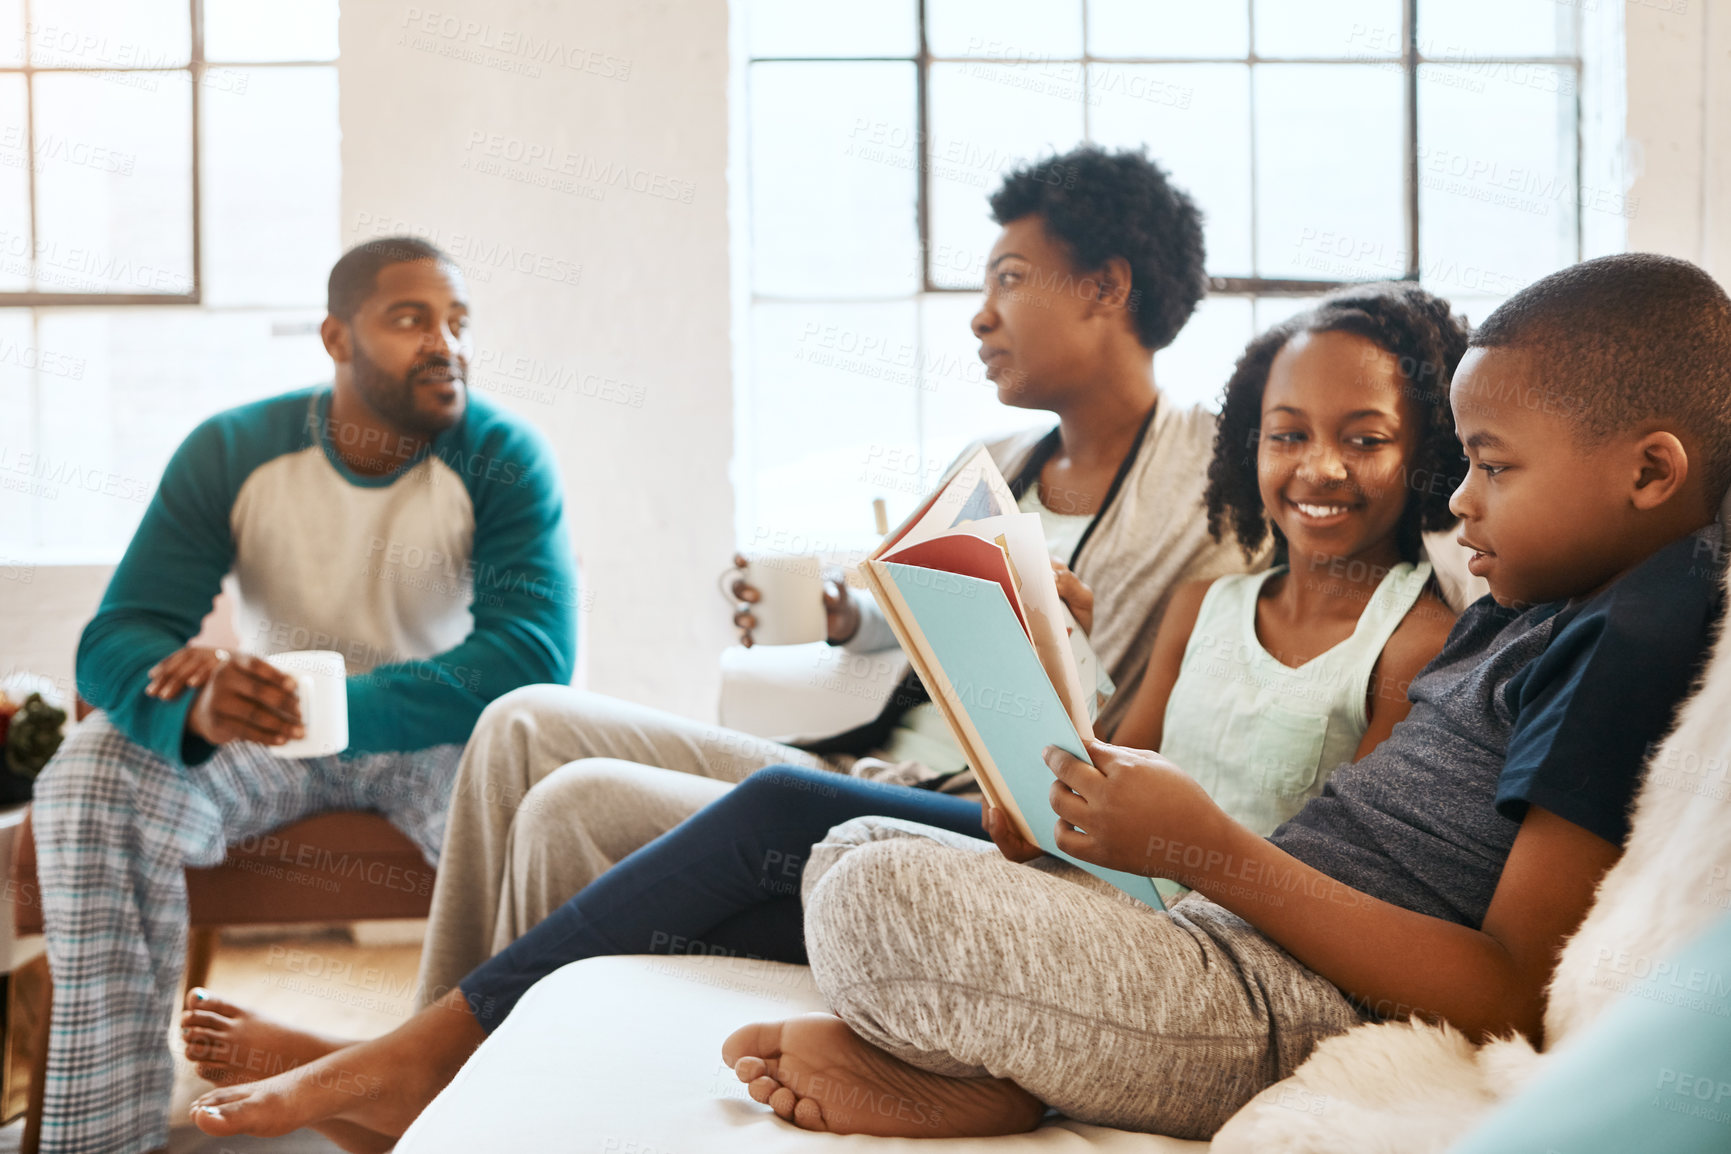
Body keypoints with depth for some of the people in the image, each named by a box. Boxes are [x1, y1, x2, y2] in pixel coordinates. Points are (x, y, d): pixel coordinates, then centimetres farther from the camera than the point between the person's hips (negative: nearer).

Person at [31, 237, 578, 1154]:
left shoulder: (503, 458, -15)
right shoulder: (231, 452, -11)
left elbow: (536, 651, -29)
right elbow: (117, 639, -17)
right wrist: (198, 705, -44)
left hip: (436, 733, -1)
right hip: (261, 735, 2)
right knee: (88, 778, -25)